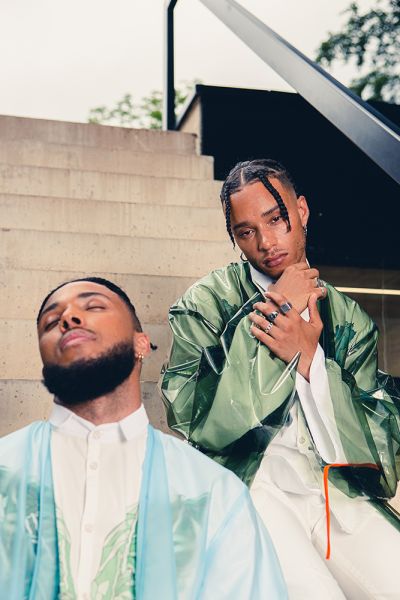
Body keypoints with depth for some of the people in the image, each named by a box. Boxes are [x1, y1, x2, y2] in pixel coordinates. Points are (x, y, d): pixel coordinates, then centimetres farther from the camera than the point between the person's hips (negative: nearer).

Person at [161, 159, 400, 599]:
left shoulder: (349, 318, 14)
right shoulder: (204, 304, 6)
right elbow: (201, 423, -7)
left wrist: (311, 359, -9)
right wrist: (278, 309, -6)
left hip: (340, 489, 4)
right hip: (251, 484, -3)